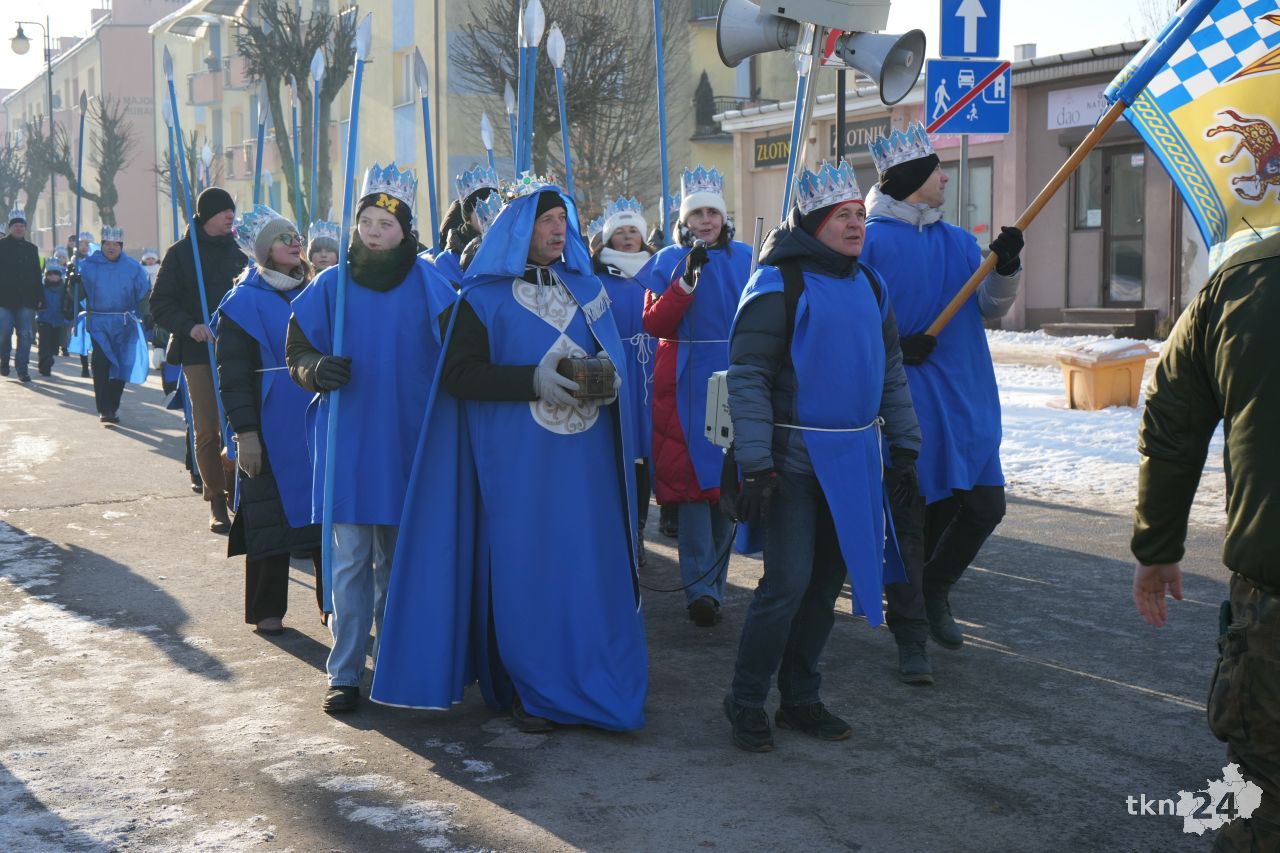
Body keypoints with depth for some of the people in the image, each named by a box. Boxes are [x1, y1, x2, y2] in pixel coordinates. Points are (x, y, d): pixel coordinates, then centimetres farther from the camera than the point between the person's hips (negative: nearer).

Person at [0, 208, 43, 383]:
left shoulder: (31, 249, 13)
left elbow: (37, 276, 15)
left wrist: (40, 298, 8)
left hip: (26, 299, 3)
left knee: (25, 334, -2)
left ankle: (22, 368, 2)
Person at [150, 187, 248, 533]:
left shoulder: (238, 252, 13)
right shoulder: (181, 253, 2)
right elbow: (161, 304, -1)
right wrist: (189, 326, -17)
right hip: (199, 353, -3)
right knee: (207, 431, -1)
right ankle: (216, 501, 6)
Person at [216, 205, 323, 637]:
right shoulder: (243, 302, -4)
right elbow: (233, 375, -7)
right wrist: (245, 433, -14)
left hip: (319, 426, 5)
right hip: (272, 432, -4)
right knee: (273, 518, 2)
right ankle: (267, 611, 13)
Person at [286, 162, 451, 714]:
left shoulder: (429, 285, 0)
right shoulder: (330, 286, 2)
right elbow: (297, 351, 8)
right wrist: (316, 369, -15)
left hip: (408, 444, 0)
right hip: (345, 442, 0)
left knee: (399, 558, 11)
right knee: (349, 560, -1)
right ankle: (344, 673, 6)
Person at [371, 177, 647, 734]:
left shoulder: (585, 287, 14)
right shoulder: (485, 296, 1)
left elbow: (610, 354, 20)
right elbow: (459, 374, -7)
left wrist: (609, 379, -5)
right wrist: (534, 381, -18)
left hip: (585, 459, 4)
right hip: (517, 459, -4)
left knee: (591, 567, 2)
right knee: (524, 568, 0)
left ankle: (593, 684, 14)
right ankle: (528, 692, 11)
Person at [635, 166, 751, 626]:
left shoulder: (746, 258, 9)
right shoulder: (669, 261, 4)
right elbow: (653, 323, -6)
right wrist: (688, 278, -16)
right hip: (685, 385, -2)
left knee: (729, 480, 4)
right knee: (693, 480, -7)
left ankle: (714, 580, 16)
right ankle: (701, 587, -6)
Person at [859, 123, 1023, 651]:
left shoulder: (958, 241, 14)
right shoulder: (872, 240, -7)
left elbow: (990, 309, 12)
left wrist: (1006, 267, -5)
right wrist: (891, 346, -18)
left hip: (966, 400, 6)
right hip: (904, 402, -6)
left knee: (985, 506, 5)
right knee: (917, 513, 0)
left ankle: (933, 590, 28)